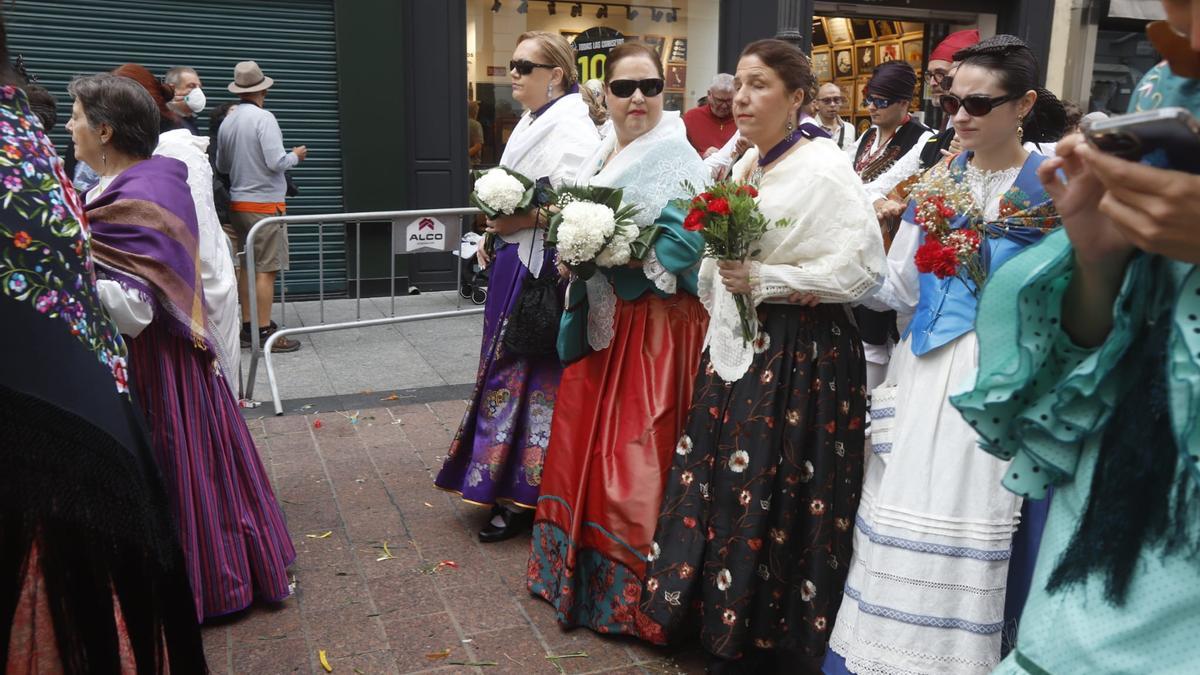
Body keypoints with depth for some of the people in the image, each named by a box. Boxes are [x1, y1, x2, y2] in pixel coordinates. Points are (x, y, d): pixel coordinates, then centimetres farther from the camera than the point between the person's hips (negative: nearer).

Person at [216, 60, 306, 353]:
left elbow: (221, 166, 16)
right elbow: (276, 162, -20)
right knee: (266, 270, -3)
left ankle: (247, 328, 18)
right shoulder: (263, 118, -14)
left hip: (238, 203, 7)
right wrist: (296, 155, -1)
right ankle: (263, 332, -2)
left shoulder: (226, 122, 7)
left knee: (246, 267, 12)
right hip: (264, 203, -7)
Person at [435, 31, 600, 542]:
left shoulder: (571, 126, -12)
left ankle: (522, 496, 10)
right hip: (512, 265, 10)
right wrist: (494, 235, 10)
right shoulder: (531, 123, 17)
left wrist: (518, 223, -18)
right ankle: (507, 482, 27)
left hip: (542, 271, -9)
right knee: (509, 371, 14)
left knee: (532, 377, -2)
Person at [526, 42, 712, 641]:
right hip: (598, 320, 8)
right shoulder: (599, 154, 13)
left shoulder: (676, 158, -11)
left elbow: (686, 242, -20)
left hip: (654, 322, -8)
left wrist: (619, 258, -23)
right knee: (584, 443, 16)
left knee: (634, 458, -1)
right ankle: (582, 572, 35)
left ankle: (632, 591, 16)